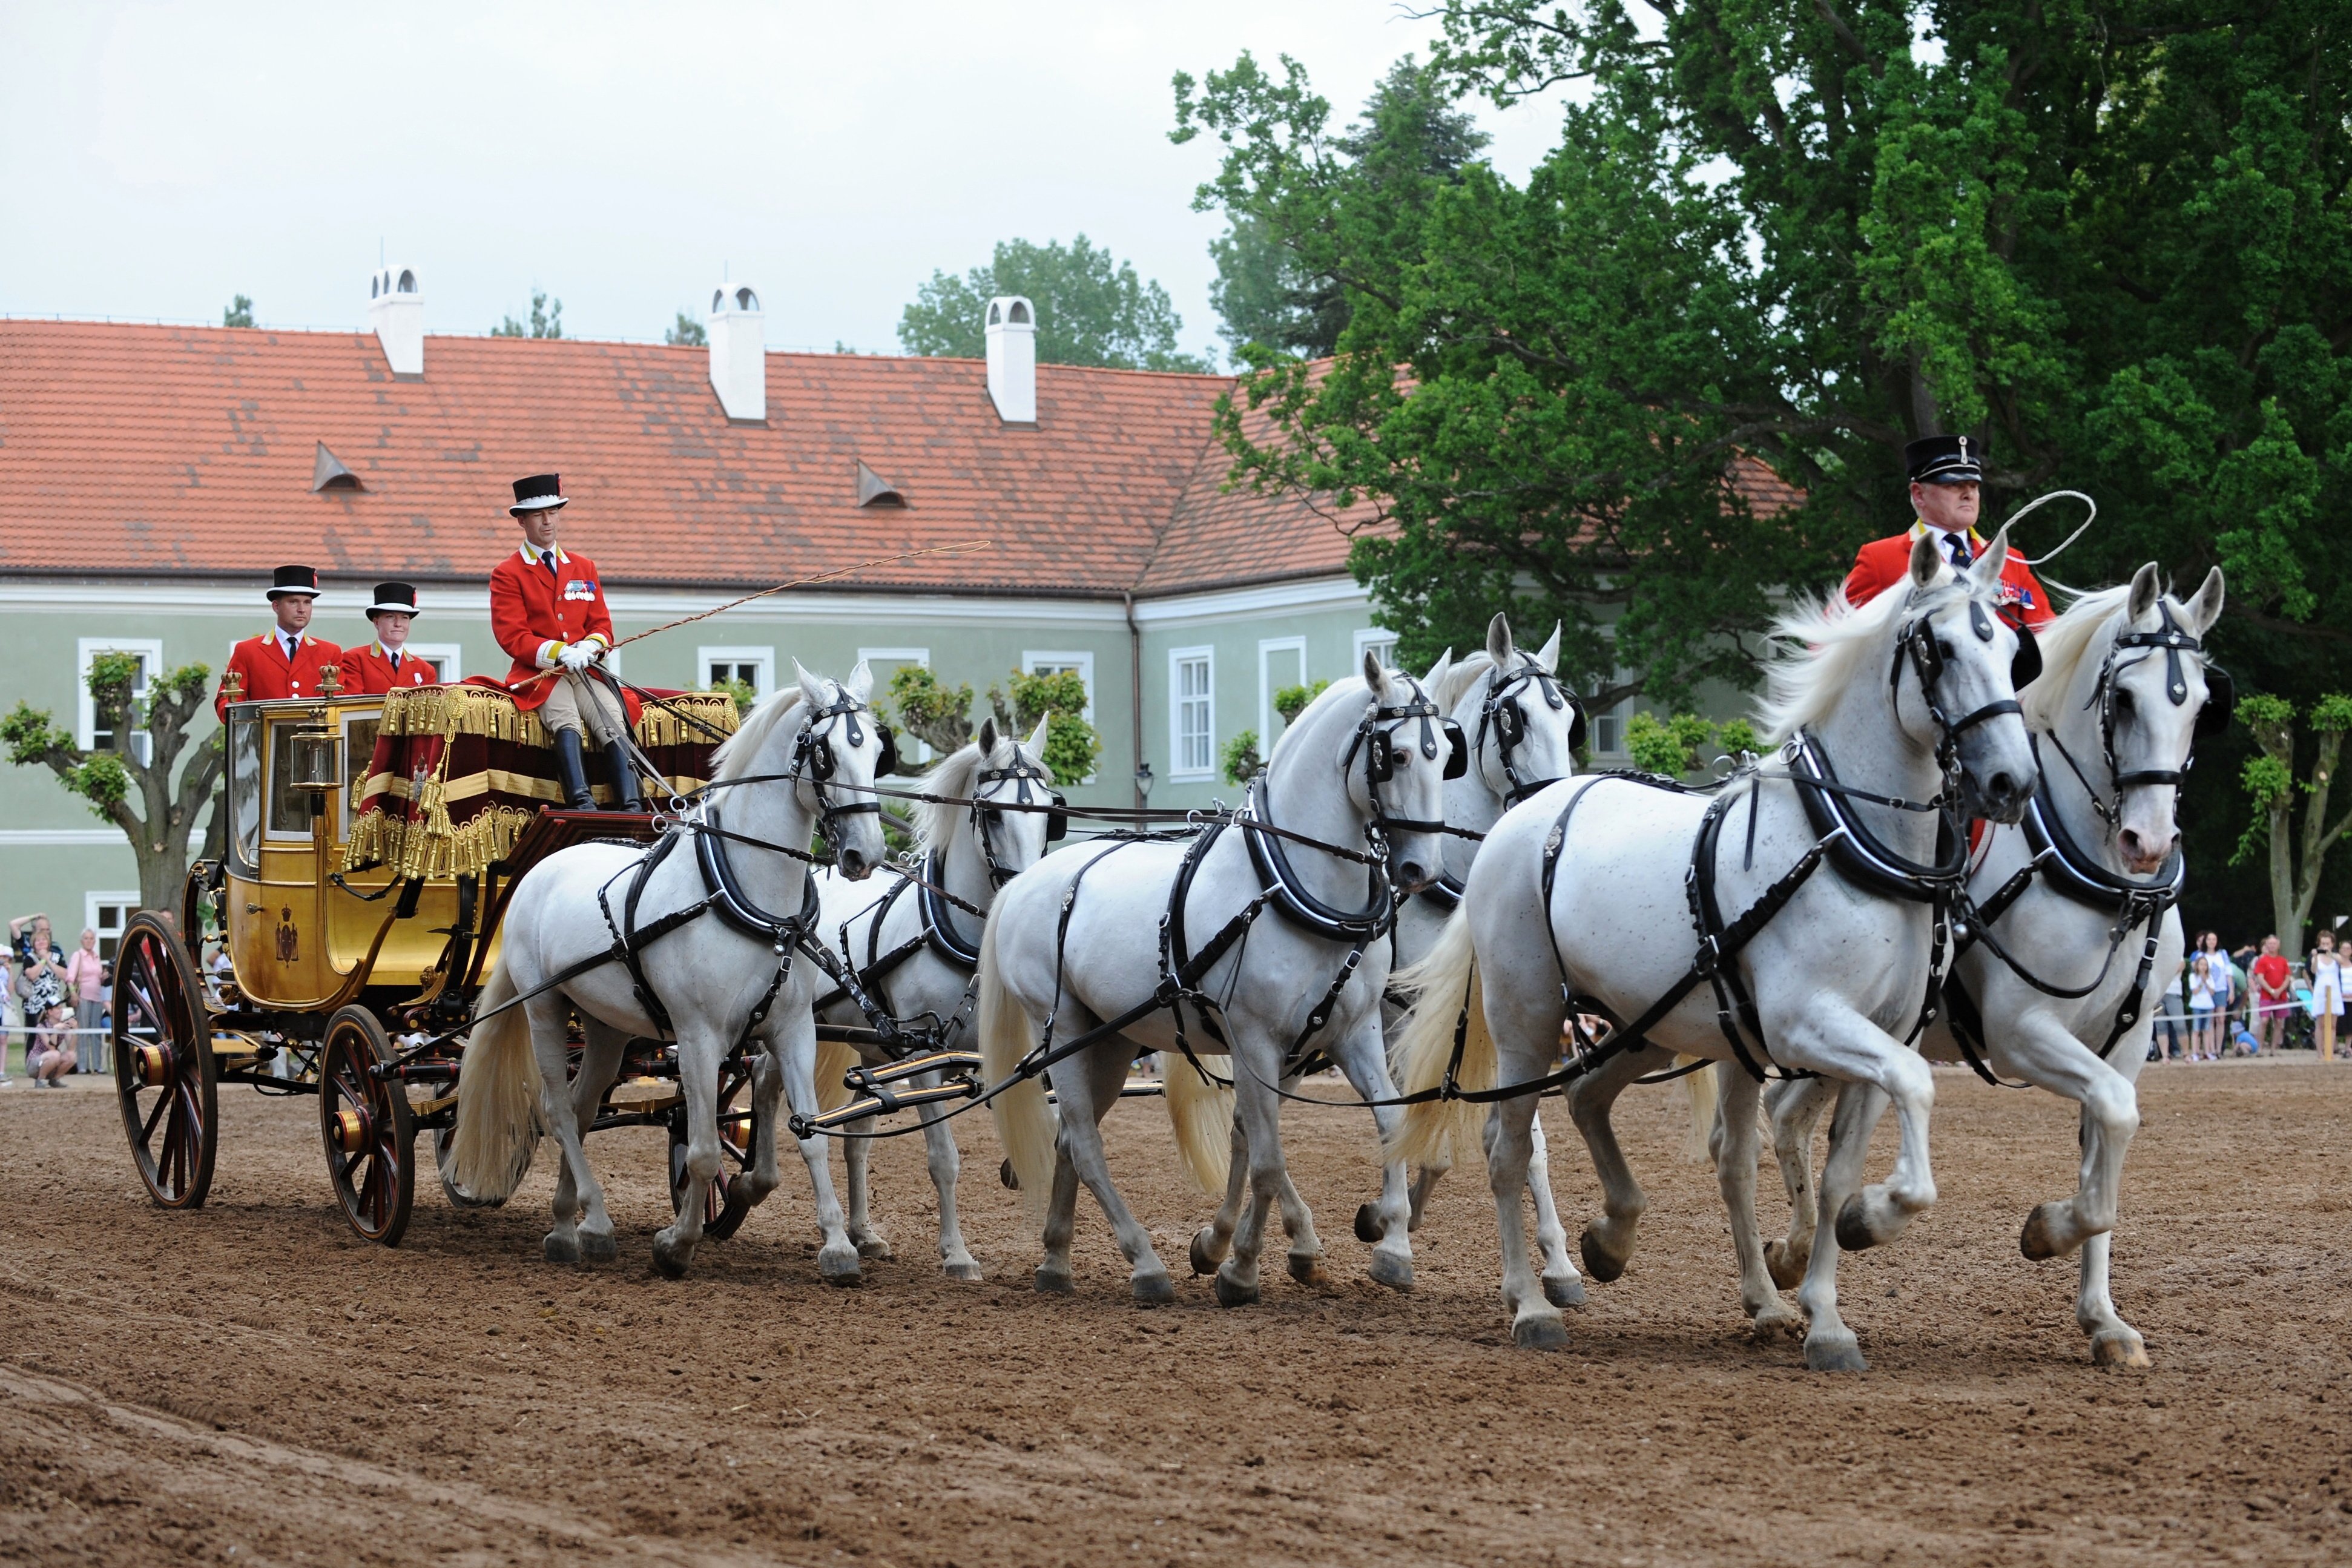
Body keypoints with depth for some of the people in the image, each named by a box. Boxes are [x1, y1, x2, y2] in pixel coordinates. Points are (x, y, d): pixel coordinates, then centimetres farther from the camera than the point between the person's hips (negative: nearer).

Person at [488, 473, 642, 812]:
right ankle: (582, 804, -47)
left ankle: (630, 809, -35)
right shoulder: (507, 574, 6)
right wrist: (560, 653, -18)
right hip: (539, 675, -4)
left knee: (615, 724, -24)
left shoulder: (585, 568, 20)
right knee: (566, 720, -34)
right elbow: (512, 637, -3)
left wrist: (590, 647, -9)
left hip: (587, 672, 4)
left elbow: (602, 625, 16)